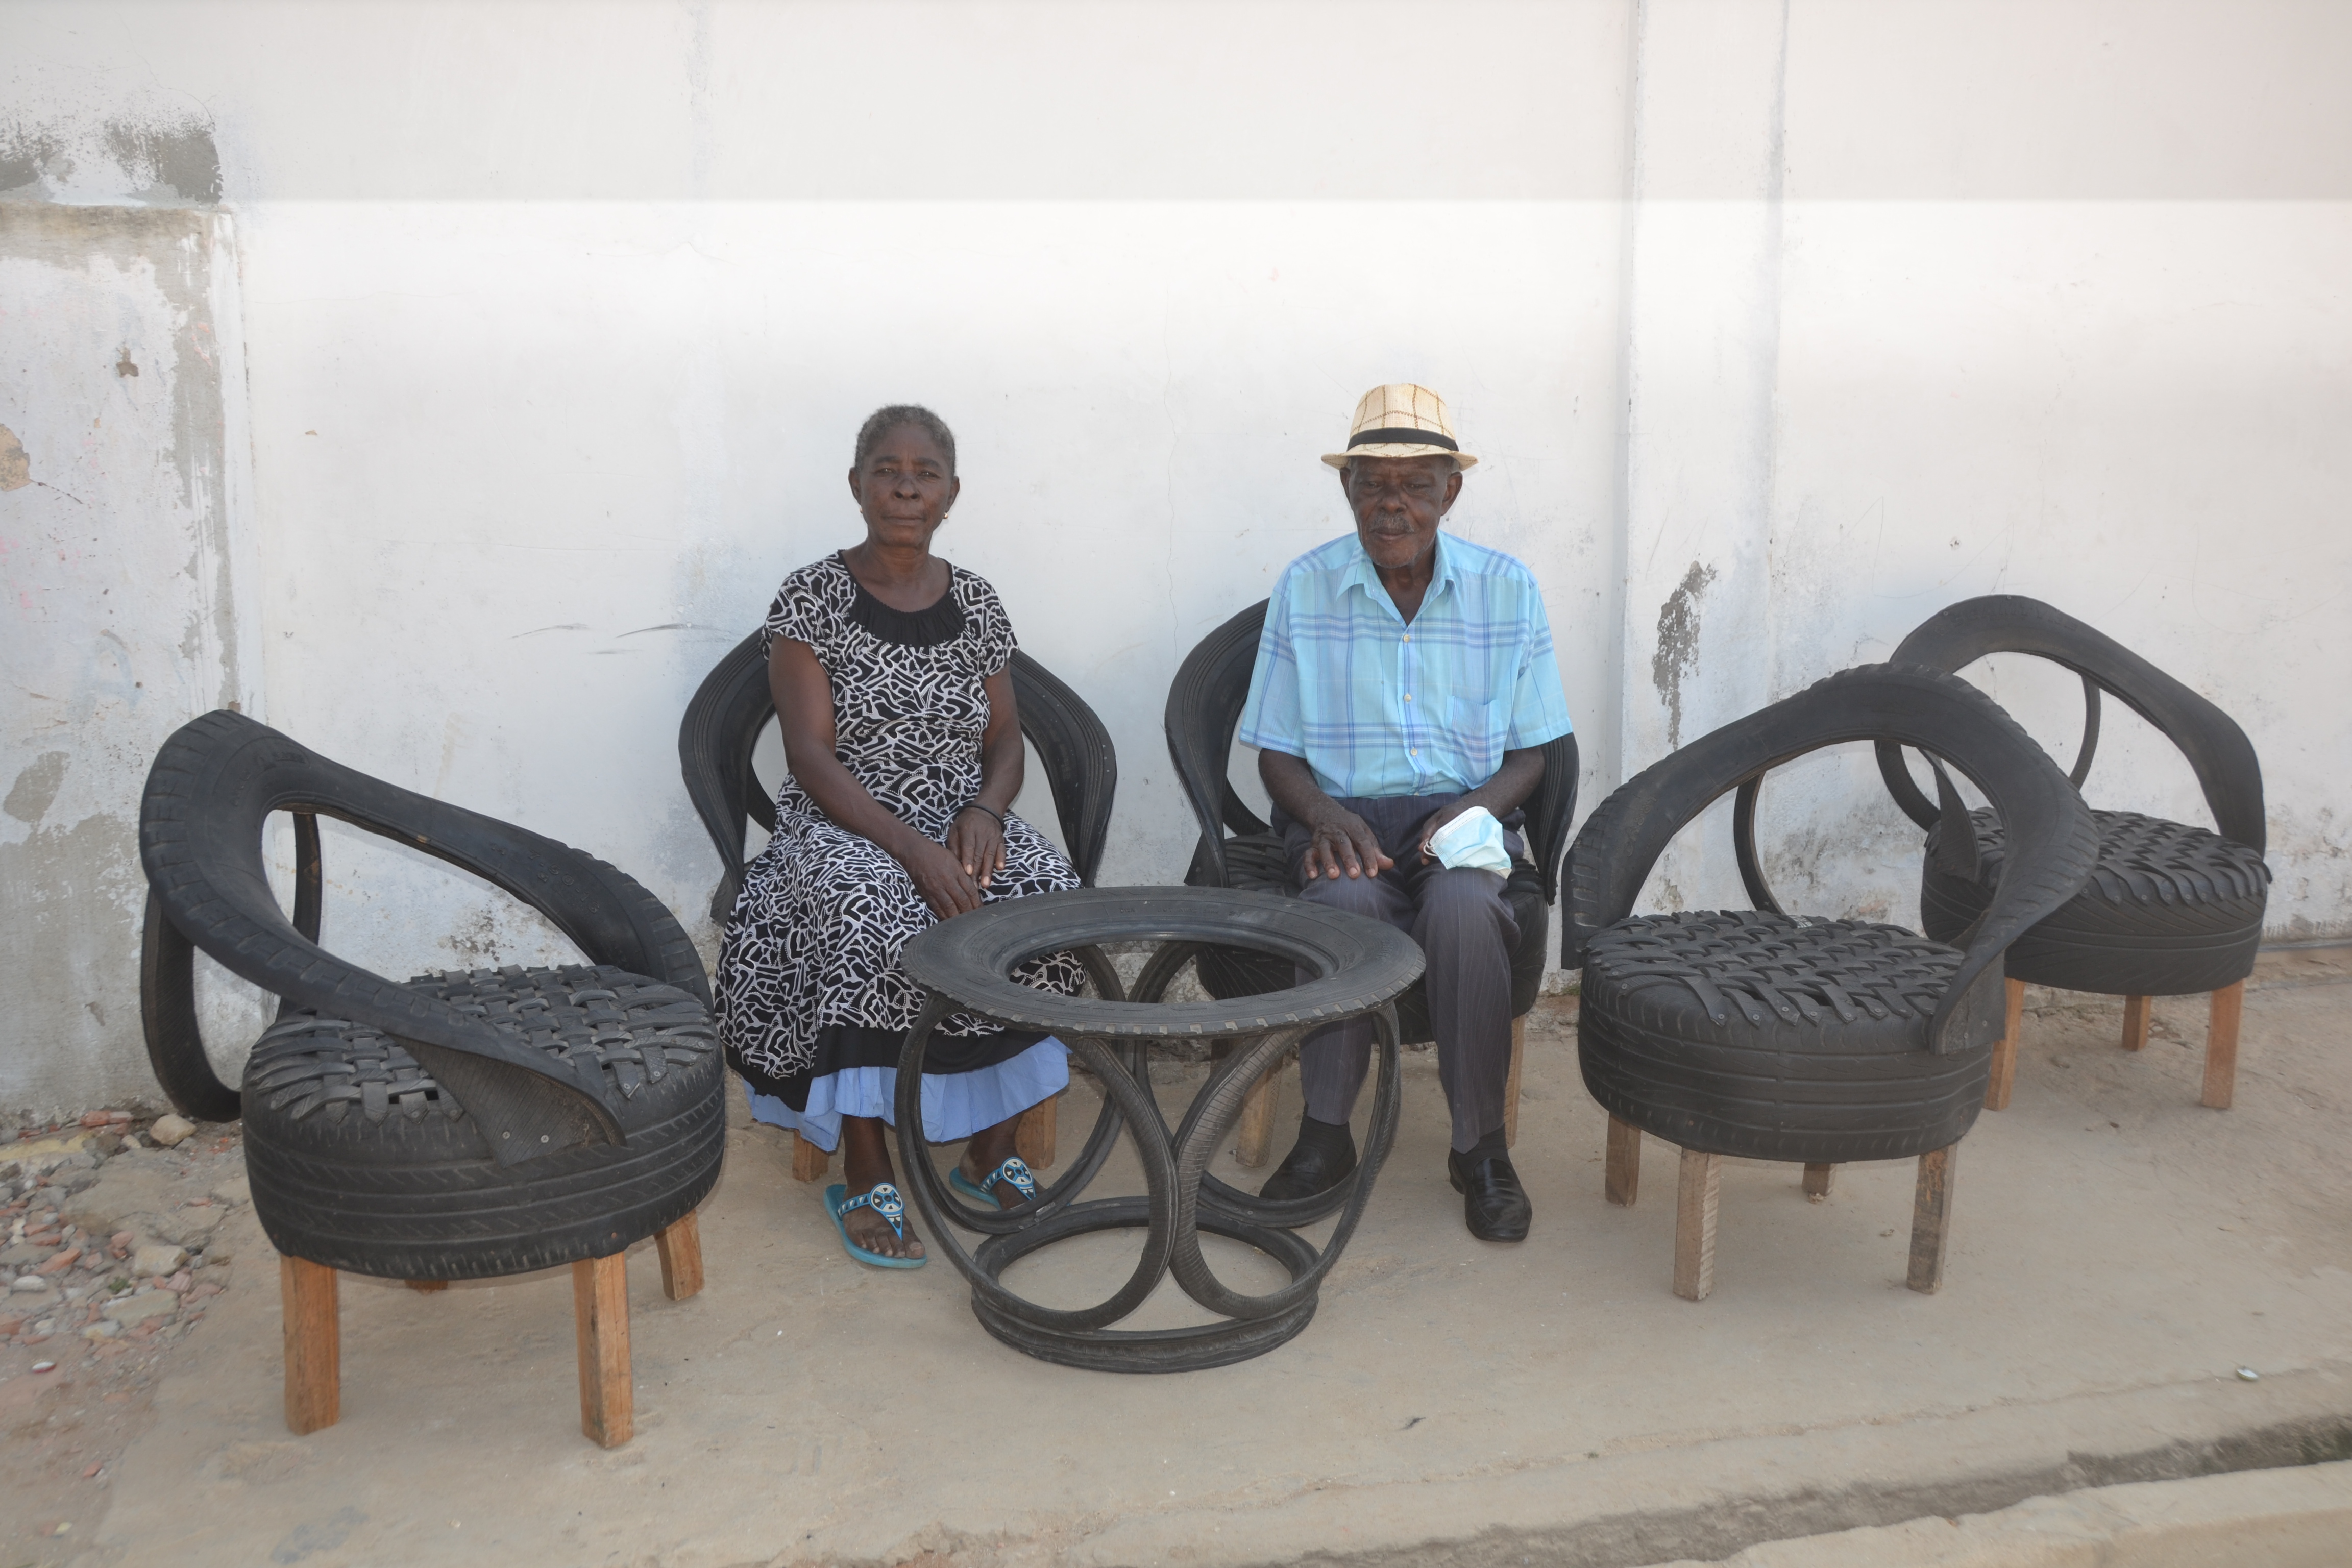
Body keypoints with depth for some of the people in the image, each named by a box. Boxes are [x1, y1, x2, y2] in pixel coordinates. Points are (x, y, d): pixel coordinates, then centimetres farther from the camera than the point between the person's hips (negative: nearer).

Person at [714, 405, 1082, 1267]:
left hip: (962, 821, 4)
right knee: (877, 922, -37)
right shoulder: (811, 599, -4)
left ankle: (991, 1152, -11)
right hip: (841, 829, -4)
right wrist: (912, 848, -25)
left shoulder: (975, 604, 9)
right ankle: (866, 1179, -21)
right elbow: (811, 758, -12)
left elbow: (1006, 743, 10)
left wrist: (983, 813, -14)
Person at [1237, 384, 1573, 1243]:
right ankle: (1325, 1133, -18)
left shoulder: (1508, 589, 5)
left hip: (1463, 813, 0)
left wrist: (1476, 808, -14)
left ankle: (1480, 1146, -16)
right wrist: (1324, 815, -15)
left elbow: (1529, 754, 7)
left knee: (1463, 905, -35)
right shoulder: (1304, 588, 4)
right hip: (1344, 814, 0)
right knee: (1347, 898, -35)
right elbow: (1276, 754, 6)